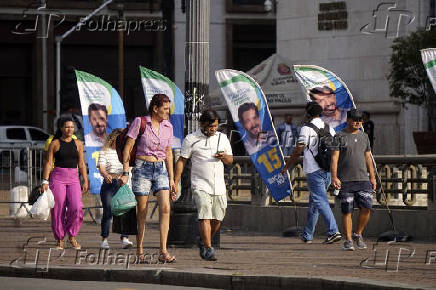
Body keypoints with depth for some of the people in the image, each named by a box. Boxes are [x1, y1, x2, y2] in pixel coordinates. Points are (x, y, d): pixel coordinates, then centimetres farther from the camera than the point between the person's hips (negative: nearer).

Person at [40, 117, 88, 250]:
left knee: (76, 208, -14)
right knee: (58, 209, -4)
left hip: (73, 179, 2)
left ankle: (72, 236, 4)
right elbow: (48, 163, 1)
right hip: (58, 177, -2)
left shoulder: (78, 144, 12)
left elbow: (81, 164, 15)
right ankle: (59, 240, 5)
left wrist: (85, 181, 10)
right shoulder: (55, 144, 4)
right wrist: (45, 181, -6)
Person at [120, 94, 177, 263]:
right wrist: (125, 173, -10)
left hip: (161, 169, 4)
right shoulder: (140, 122, -5)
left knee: (165, 208, -14)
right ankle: (139, 251, 14)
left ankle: (163, 251, -16)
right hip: (142, 168, -4)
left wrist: (171, 179, 15)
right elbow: (127, 147, -4)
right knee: (142, 212, 0)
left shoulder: (168, 126, 9)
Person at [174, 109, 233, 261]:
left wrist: (224, 157, -5)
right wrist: (175, 183, -3)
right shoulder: (191, 139, 1)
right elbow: (181, 161, 3)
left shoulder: (222, 138, 13)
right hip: (200, 185, -4)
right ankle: (208, 249, -19)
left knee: (217, 219, 4)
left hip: (219, 186, 4)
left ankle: (204, 245, 25)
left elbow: (230, 160, 19)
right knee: (205, 217, -17)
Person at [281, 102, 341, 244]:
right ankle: (307, 235, 24)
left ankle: (333, 232, -22)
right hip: (328, 170, 7)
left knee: (321, 201, -10)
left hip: (314, 171, -7)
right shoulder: (329, 128, 11)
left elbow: (298, 151, -8)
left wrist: (286, 166, 4)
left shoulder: (307, 129, -8)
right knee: (313, 202, 17)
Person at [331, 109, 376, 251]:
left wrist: (372, 177, 14)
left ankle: (358, 234, 11)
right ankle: (348, 240, 4)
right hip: (345, 181, -4)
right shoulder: (340, 136, 0)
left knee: (366, 208, -8)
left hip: (362, 179, 4)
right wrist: (334, 177, -16)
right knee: (347, 211, -3)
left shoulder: (364, 137, 15)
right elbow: (334, 157, -6)